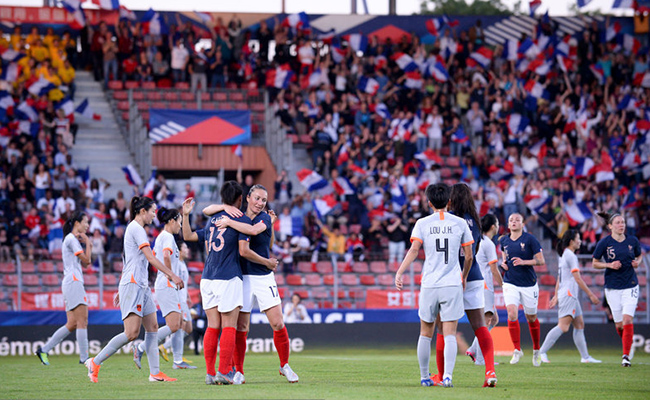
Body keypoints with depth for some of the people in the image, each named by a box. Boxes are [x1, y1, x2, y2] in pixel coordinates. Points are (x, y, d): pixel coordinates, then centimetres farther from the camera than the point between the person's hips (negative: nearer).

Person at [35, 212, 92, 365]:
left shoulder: (74, 239, 22)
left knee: (72, 324, 5)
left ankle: (44, 350, 6)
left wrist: (89, 246, 12)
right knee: (82, 321, -13)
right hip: (73, 282, -10)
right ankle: (84, 357, -16)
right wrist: (87, 242, 2)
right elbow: (86, 259, -10)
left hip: (72, 283, 10)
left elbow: (85, 263, 23)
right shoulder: (71, 239, -8)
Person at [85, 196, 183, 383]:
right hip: (132, 285, -11)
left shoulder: (135, 228, 20)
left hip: (141, 286, 11)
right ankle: (95, 363, -9)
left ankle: (155, 373, 4)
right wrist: (172, 275, -17)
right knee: (132, 333, -15)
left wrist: (121, 290, 27)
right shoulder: (136, 229, -10)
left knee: (152, 328, 5)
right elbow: (151, 258, -17)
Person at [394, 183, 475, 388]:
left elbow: (414, 250, -11)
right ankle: (447, 376, -18)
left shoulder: (422, 223, 2)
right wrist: (464, 277, 23)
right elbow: (469, 257, 7)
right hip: (453, 285, 0)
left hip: (429, 285, 0)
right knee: (449, 334, -2)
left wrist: (399, 273, -13)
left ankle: (424, 377, 18)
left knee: (426, 333, 13)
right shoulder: (460, 223, 4)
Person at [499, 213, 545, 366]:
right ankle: (517, 350, -8)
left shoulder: (530, 239, -7)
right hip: (510, 283, 2)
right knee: (512, 314, -17)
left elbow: (541, 260, -7)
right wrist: (504, 263, 3)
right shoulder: (504, 241, 5)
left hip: (529, 284, -2)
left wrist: (524, 262, -20)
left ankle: (536, 351, 28)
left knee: (531, 318, 9)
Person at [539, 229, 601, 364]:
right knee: (563, 326, -15)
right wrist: (591, 294, -10)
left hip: (571, 296, 11)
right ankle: (542, 352, -18)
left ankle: (585, 356, 12)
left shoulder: (565, 255, 18)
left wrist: (556, 296, 23)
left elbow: (559, 279, 21)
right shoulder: (571, 256, -11)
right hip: (568, 295, -11)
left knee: (579, 324, 10)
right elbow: (577, 278, -14)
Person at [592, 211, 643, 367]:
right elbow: (595, 263, 4)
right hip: (612, 288, 0)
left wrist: (637, 262, -4)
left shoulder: (633, 241, 0)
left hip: (630, 286, 0)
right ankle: (627, 346, 32)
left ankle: (626, 356, -12)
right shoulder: (604, 243, -5)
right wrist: (609, 265, -13)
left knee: (627, 319, -15)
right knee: (619, 325, 2)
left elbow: (639, 256, 19)